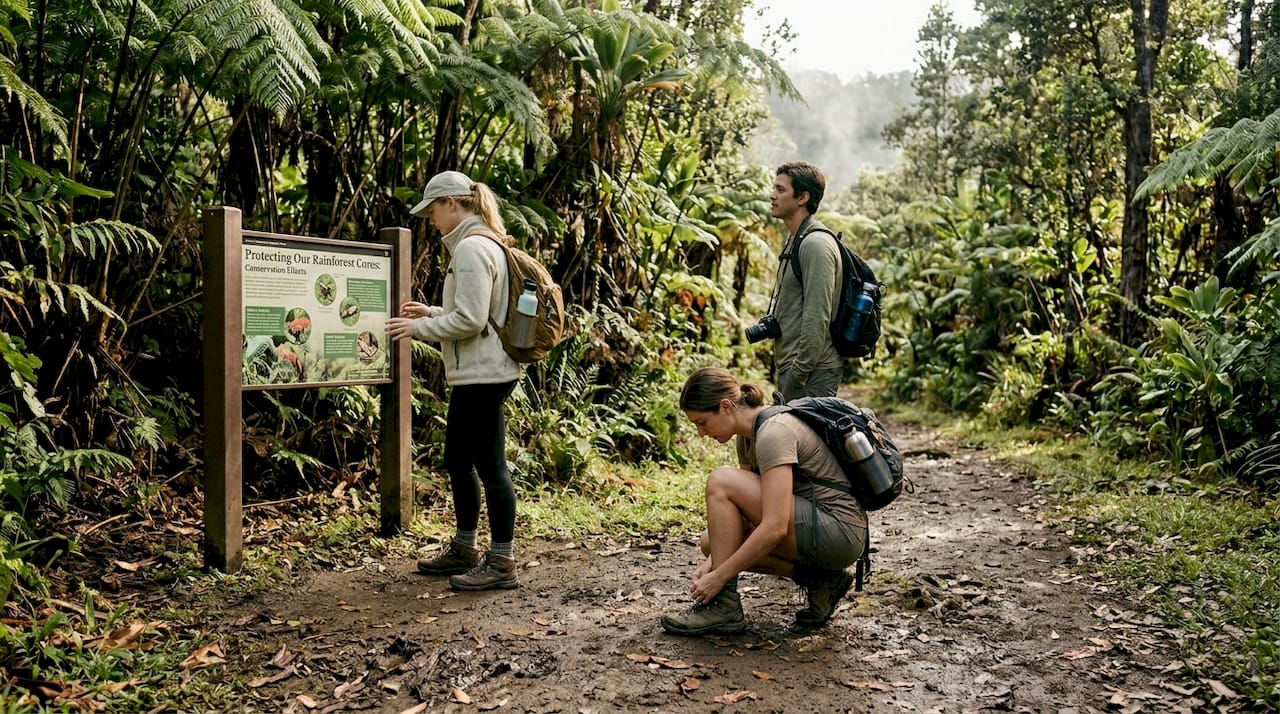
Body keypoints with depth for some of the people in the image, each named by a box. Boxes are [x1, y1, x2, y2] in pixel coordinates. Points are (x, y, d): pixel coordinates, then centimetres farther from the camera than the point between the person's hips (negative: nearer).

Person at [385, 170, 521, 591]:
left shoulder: (471, 248, -16)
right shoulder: (483, 243, 16)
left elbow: (470, 320, -21)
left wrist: (419, 327, -11)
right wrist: (431, 312, 14)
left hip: (482, 375, -11)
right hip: (477, 374, 11)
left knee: (489, 465, -3)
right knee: (458, 461, 18)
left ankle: (502, 563, 7)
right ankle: (464, 549, 31)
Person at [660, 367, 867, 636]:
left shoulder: (773, 433, -21)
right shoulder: (749, 436, 8)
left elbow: (775, 528, -27)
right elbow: (740, 515, 11)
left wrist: (718, 577, -20)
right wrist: (712, 563, -3)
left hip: (839, 531, -10)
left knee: (721, 483, -17)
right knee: (713, 541, 9)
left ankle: (723, 605, -10)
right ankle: (818, 578, 6)